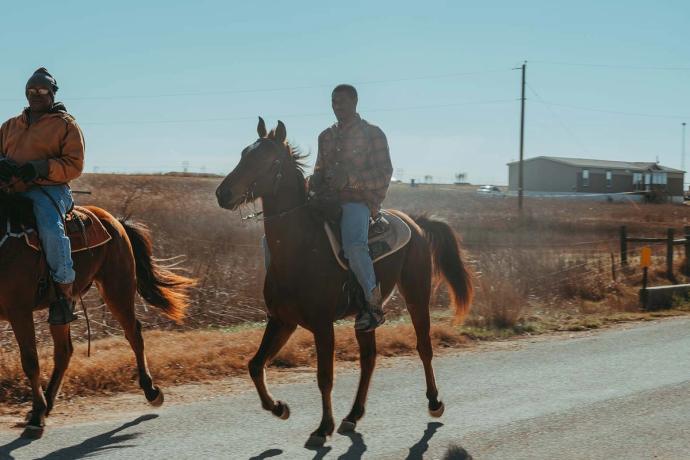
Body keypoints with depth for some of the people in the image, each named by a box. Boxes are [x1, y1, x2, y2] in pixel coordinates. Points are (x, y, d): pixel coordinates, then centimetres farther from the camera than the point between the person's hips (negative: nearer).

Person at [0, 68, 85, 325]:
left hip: (49, 188, -6)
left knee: (51, 229, -33)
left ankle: (64, 292, -25)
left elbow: (74, 166, -3)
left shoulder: (66, 125, 6)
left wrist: (40, 168, -18)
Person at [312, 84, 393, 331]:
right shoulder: (326, 136, 20)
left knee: (353, 245, -36)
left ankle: (374, 303, -23)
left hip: (358, 200, -6)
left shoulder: (372, 134, 3)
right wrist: (312, 184, 3)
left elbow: (384, 174, -4)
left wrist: (350, 178, -17)